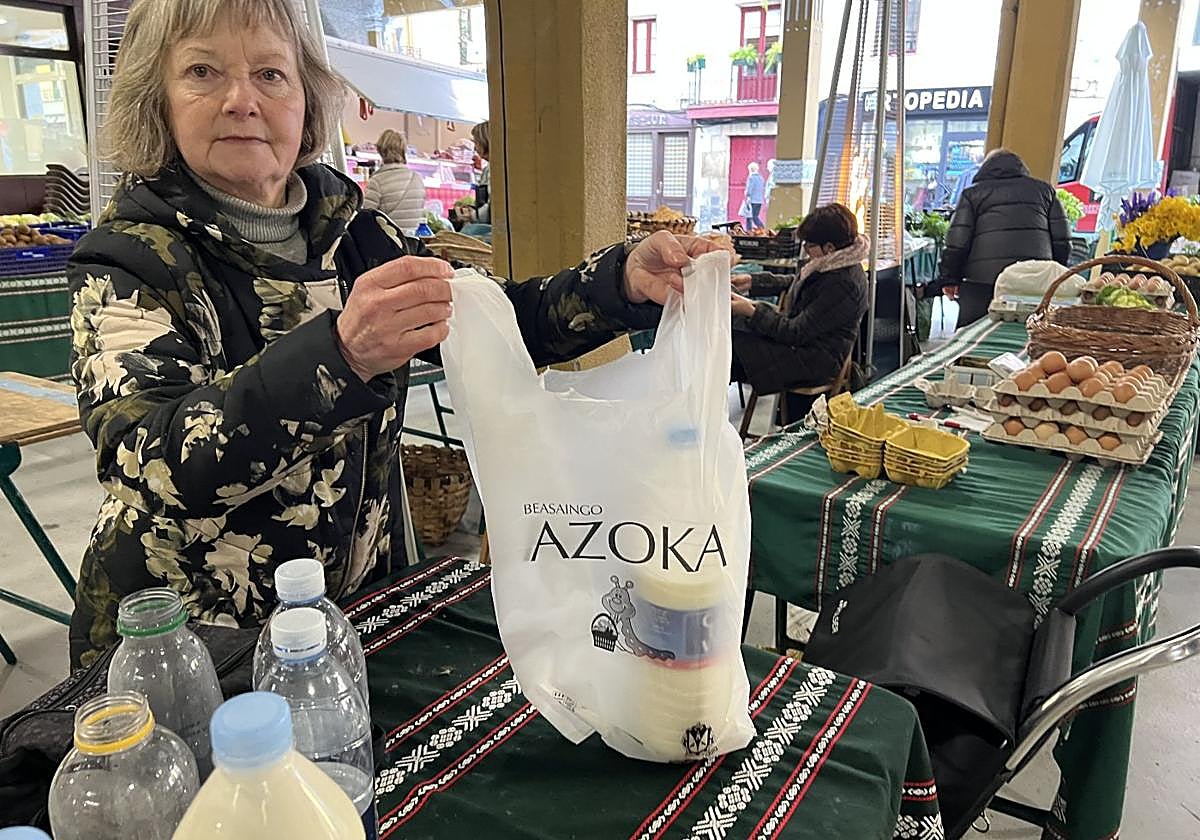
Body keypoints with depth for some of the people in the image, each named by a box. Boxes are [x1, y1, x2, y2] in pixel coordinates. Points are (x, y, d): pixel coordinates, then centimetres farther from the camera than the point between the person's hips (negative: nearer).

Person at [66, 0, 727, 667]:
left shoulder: (352, 230, -1)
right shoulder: (127, 260, -13)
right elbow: (152, 465, -28)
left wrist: (626, 281, -15)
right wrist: (340, 355, -42)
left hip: (364, 605, 2)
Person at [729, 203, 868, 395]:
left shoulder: (842, 284, -29)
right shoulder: (829, 264, 1)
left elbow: (797, 333, -26)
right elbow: (794, 283, 22)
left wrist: (752, 311, -24)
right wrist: (752, 281, 13)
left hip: (817, 361, -10)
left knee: (736, 345, -20)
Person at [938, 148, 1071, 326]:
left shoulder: (972, 193, 12)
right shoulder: (1044, 189, 21)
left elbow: (957, 242, 2)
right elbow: (1062, 240, 15)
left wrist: (949, 278, 9)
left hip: (982, 279, -3)